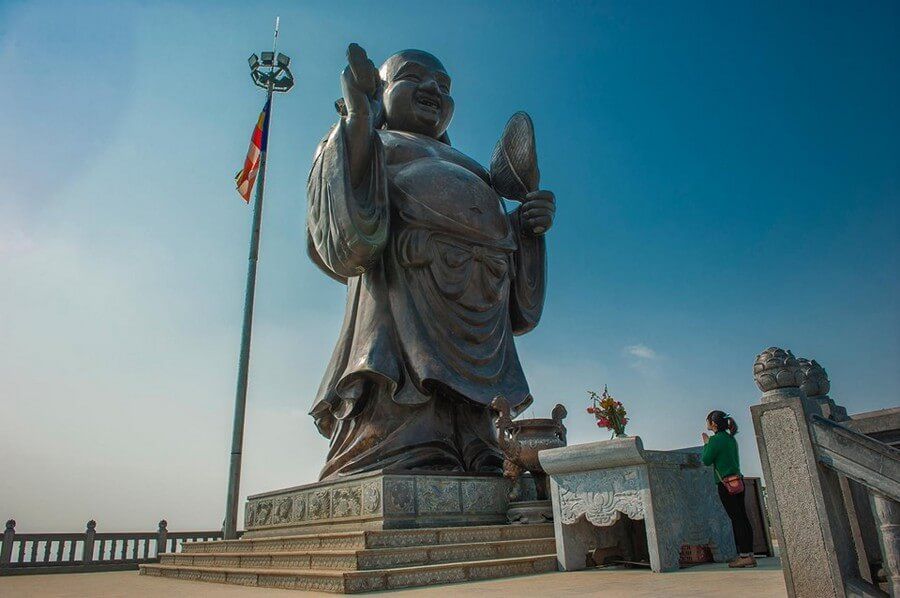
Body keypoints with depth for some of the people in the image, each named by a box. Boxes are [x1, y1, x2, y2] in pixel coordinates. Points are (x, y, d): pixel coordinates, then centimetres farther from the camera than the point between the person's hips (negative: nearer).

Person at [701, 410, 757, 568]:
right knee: (742, 518, 8)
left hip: (726, 483, -8)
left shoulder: (716, 439, -11)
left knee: (737, 519, -7)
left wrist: (706, 444, 3)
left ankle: (745, 555, -5)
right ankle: (749, 555, 11)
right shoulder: (731, 438, 15)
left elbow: (706, 460, -9)